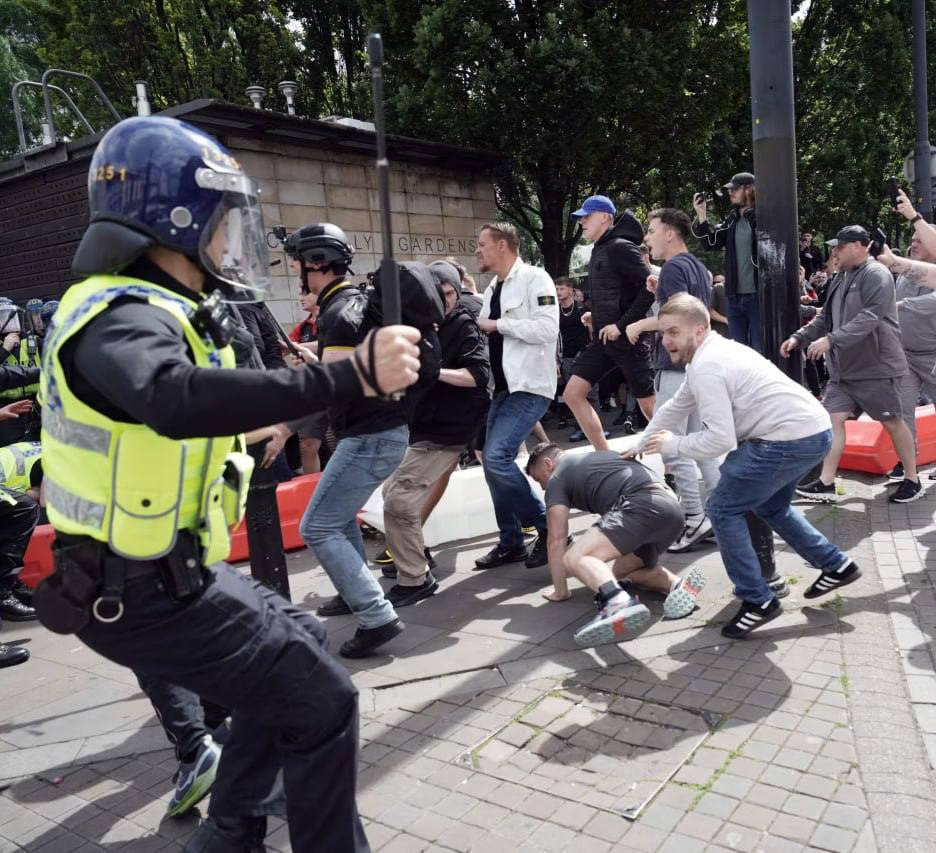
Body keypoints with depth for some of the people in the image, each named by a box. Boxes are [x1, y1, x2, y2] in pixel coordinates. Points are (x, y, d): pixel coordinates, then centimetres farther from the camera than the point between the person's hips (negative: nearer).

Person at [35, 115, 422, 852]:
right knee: (320, 701, -7)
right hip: (141, 594, -10)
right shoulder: (122, 318, -24)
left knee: (296, 646, 24)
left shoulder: (148, 308, 9)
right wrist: (354, 375, -49)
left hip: (163, 571, 10)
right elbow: (178, 400, -46)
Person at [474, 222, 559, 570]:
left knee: (497, 457, -19)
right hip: (501, 387, 9)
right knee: (494, 462, 7)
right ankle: (511, 542, 19)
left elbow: (548, 328, -20)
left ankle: (548, 526, -3)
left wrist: (497, 325, -14)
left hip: (529, 386, -9)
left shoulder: (534, 278, -8)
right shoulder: (492, 289, 17)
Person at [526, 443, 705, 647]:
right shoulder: (598, 457, 38)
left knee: (575, 559, -17)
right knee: (621, 568, 25)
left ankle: (618, 603, -46)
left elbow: (557, 540, 8)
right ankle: (676, 584, -2)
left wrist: (560, 591, 15)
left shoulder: (557, 478, 15)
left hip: (641, 506, -8)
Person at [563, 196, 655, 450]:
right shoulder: (599, 250, 15)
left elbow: (649, 288, -20)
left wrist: (622, 325, -20)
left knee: (649, 405, 0)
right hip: (602, 339, 9)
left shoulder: (621, 247, -12)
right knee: (572, 394, 2)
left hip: (627, 339, -9)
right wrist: (596, 315, 8)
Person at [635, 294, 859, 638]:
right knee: (769, 506, 30)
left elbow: (720, 440, -21)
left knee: (723, 509, -1)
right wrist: (637, 447, 33)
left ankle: (757, 601, 5)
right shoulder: (710, 354, 15)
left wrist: (672, 445, -5)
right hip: (815, 431, 11)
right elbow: (674, 408, 26)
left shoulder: (705, 368, -17)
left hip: (790, 440, -11)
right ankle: (836, 566, 38)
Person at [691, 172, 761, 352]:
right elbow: (712, 243, 9)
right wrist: (701, 215, 0)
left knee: (760, 349, 0)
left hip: (758, 296, -6)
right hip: (735, 296, 6)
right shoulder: (731, 219, 13)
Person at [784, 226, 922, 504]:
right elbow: (825, 317, 19)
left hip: (877, 367, -8)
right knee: (833, 418, 0)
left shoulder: (876, 275, -13)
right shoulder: (841, 279, 15)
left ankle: (912, 481, 19)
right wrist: (799, 337, 5)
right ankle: (826, 484, 2)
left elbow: (870, 318, -26)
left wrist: (830, 339, -33)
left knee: (892, 422, 3)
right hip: (843, 368, 8)